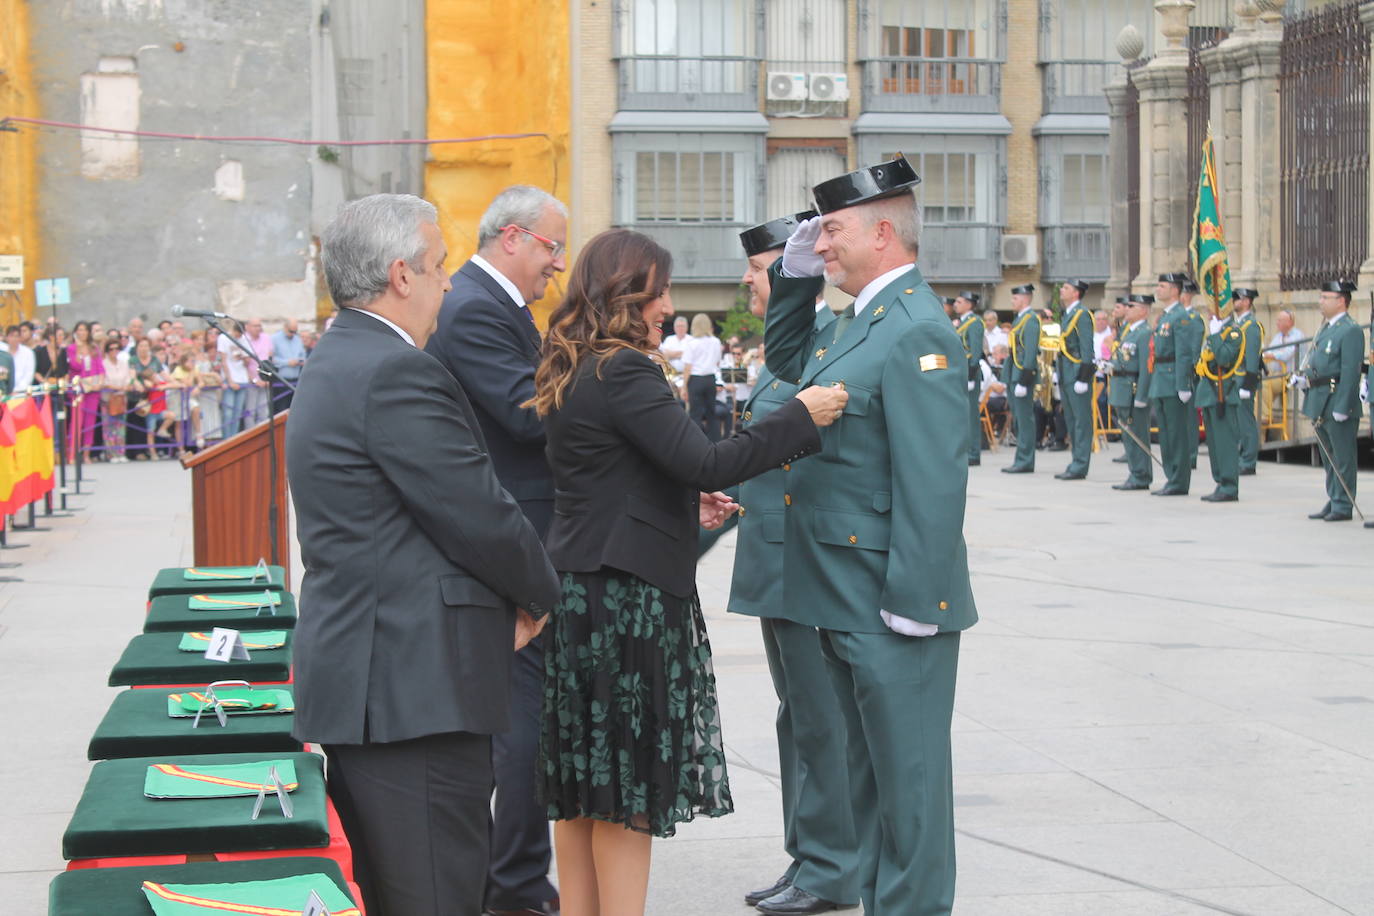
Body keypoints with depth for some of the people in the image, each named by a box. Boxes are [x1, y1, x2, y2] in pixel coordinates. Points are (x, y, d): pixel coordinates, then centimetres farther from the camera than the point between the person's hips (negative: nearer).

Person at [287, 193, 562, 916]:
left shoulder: (336, 361, 18)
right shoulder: (397, 373, -15)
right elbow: (481, 518, -15)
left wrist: (507, 598, 10)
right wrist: (539, 593, 4)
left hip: (360, 682, 11)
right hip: (417, 687, -11)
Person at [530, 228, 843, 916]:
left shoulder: (573, 372, 12)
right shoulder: (624, 371, -17)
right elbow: (707, 462, -23)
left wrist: (685, 503, 16)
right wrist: (801, 417, -16)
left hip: (579, 592, 9)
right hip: (627, 597, -9)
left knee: (582, 781, 14)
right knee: (628, 785, -2)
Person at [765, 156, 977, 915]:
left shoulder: (917, 331, -18)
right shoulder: (858, 322, 12)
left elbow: (934, 480, -23)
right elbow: (788, 361, 31)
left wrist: (912, 600, -24)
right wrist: (795, 276, 14)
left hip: (892, 603, -10)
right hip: (843, 600, 10)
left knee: (909, 776, 0)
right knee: (869, 771, 18)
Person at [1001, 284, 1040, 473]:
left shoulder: (1031, 319, -13)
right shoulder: (1020, 318, 17)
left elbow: (1031, 351, -19)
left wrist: (1023, 381, -22)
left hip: (1023, 374, -10)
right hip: (1014, 376, 10)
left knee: (1024, 419, -7)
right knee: (1017, 420, 12)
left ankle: (1025, 461, -5)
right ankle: (1021, 460, 18)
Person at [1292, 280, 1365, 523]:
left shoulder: (1351, 331, -14)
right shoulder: (1326, 328, 16)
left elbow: (1351, 372, -19)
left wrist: (1341, 408, -23)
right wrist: (1302, 376, 4)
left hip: (1338, 403, -9)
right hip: (1320, 405, 10)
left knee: (1342, 457, -2)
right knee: (1329, 458, 16)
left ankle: (1343, 506, 2)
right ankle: (1332, 501, 24)